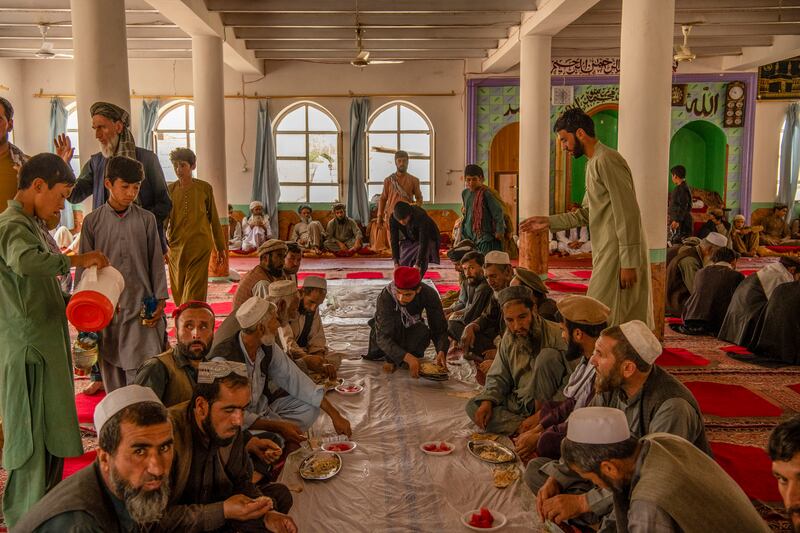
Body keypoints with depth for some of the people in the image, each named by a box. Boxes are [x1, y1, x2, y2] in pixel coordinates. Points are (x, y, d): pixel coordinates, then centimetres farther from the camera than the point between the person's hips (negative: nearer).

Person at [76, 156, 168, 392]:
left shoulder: (146, 219, 2)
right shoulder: (93, 221, 2)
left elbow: (156, 262, 5)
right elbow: (84, 266, 6)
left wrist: (160, 301, 0)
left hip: (142, 306, -1)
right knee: (111, 368, 9)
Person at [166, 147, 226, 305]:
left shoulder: (204, 188, 1)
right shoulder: (170, 189, 5)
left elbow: (214, 218, 8)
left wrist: (220, 247, 10)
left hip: (199, 246, -3)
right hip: (176, 246, 3)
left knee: (194, 292, -8)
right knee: (178, 291, 12)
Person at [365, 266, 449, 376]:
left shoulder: (429, 294, -28)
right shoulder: (385, 297, -34)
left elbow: (439, 327, -22)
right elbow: (382, 337, -38)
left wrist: (441, 352, -42)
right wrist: (408, 357, -51)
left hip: (411, 328, 2)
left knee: (424, 332, -32)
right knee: (395, 319, -35)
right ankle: (391, 359, -15)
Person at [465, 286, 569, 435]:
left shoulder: (555, 334, -14)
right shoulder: (508, 339, 5)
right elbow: (498, 377, 13)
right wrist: (487, 401, -7)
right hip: (519, 403, 6)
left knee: (548, 355, -27)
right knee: (473, 406, -11)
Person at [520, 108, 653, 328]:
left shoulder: (607, 160, -13)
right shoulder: (593, 163, 19)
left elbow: (627, 214, -19)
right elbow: (585, 215, 21)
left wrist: (628, 263, -21)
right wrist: (549, 221, 14)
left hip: (618, 255, -10)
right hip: (607, 254, 10)